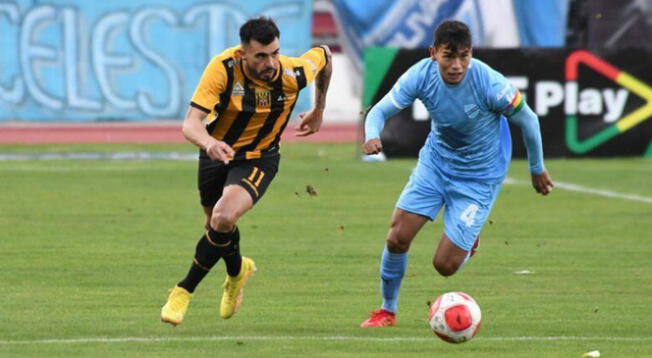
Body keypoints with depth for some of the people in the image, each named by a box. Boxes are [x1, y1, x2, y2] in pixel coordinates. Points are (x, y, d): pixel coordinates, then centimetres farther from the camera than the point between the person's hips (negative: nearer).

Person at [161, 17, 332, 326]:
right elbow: (191, 123, -34)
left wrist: (318, 112, 12)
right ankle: (237, 271, 56)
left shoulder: (294, 74, -24)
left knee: (223, 219, -26)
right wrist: (209, 143, -57)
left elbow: (324, 55, 1)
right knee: (216, 224, 20)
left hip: (258, 160, -2)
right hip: (217, 151, 2)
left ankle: (184, 291, -9)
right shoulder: (223, 68, -29)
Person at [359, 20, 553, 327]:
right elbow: (381, 110, -15)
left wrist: (537, 169, 1)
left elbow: (527, 120, -13)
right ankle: (388, 311, 17)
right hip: (437, 160, 3)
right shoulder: (421, 75, -21)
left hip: (480, 174, -3)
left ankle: (468, 239, 32)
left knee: (445, 264, -6)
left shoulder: (489, 83, -29)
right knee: (397, 238, -9)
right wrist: (372, 137, -39)